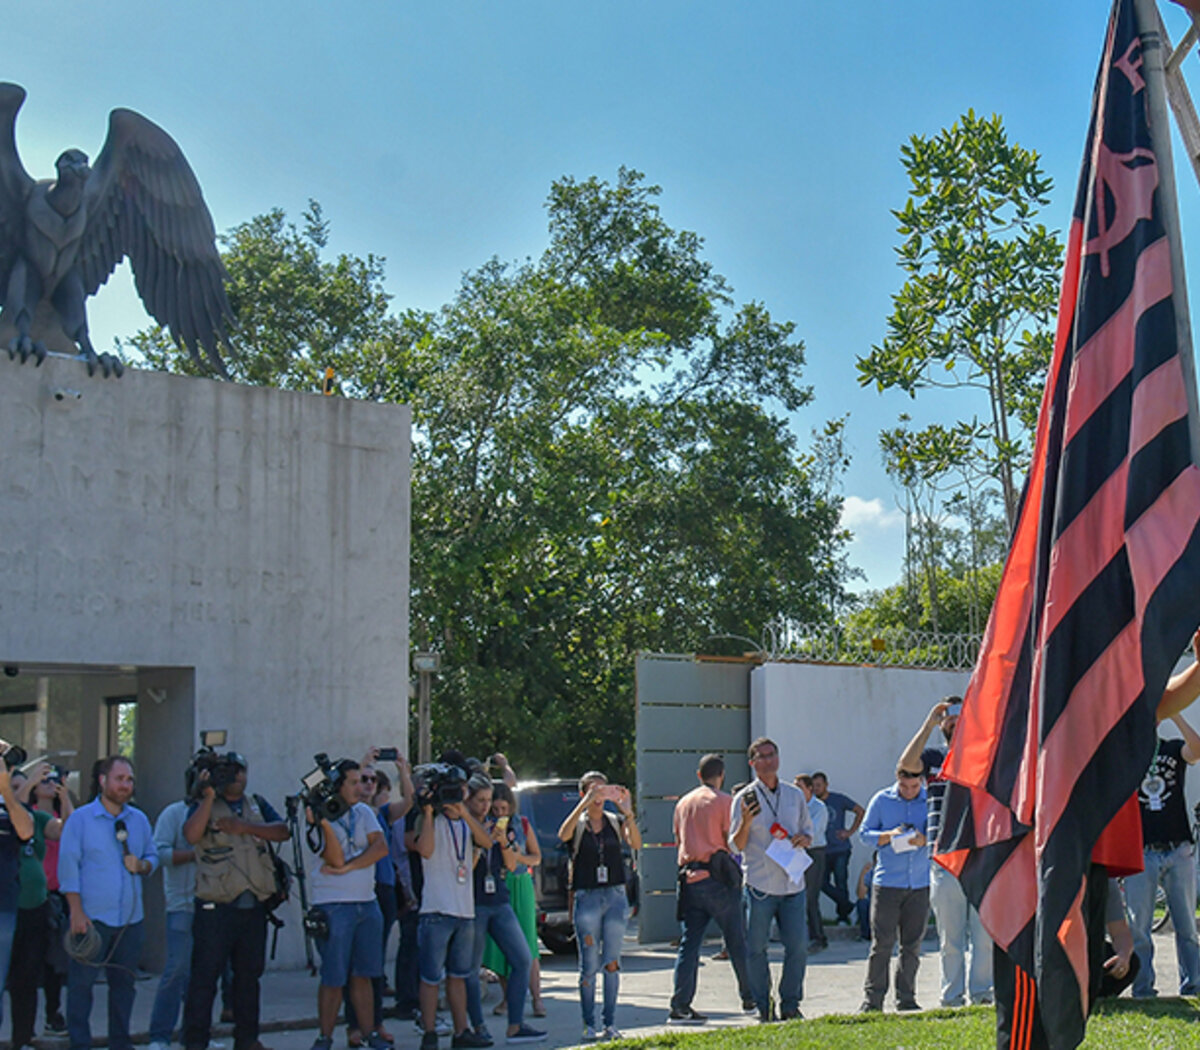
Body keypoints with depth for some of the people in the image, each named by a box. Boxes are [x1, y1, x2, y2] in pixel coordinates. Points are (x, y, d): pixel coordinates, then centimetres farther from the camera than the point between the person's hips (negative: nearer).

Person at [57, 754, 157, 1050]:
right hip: (92, 917, -4)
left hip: (130, 919, 4)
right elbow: (68, 866, -5)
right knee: (81, 982, -2)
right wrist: (77, 912, -11)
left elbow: (153, 856, 19)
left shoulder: (139, 820, 11)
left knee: (124, 982, 9)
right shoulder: (80, 818, -2)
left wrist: (142, 866, -6)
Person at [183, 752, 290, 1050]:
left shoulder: (257, 804, 16)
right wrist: (208, 797, -20)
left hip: (254, 905, 5)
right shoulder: (204, 806, 3)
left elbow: (282, 832, 0)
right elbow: (191, 835, -17)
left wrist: (245, 827, -11)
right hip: (216, 907, -5)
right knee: (205, 974, -5)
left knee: (249, 974, 11)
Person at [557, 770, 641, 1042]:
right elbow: (563, 835, -21)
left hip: (615, 896, 2)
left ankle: (610, 1024, 10)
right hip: (586, 897, -2)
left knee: (611, 962, 2)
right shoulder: (578, 824, 4)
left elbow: (635, 844, -9)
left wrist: (628, 813, -25)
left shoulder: (615, 821, 9)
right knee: (589, 965, -2)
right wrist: (585, 804, -28)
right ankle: (589, 1025, 6)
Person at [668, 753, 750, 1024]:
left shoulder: (683, 803, 14)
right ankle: (750, 996, 14)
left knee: (689, 944, 4)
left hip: (689, 877, 5)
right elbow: (732, 841, -7)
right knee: (737, 941, 7)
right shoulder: (724, 801, -4)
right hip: (718, 878, -5)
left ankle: (680, 1005, -2)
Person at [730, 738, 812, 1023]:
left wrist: (803, 839, -2)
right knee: (756, 949, 0)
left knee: (798, 946, 0)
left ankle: (790, 1005, 14)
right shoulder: (744, 798, 0)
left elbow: (809, 832, 21)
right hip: (759, 884, -3)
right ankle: (763, 1008, 11)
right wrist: (746, 821, -19)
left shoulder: (795, 795, 12)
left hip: (792, 883, 3)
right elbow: (735, 846, -2)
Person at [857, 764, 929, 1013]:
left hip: (920, 883, 2)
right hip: (887, 881, -2)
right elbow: (865, 832, 5)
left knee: (912, 944, 7)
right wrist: (888, 836, -13)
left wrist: (924, 840, -15)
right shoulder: (882, 800, 3)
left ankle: (906, 998, 17)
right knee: (882, 942, -4)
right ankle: (872, 998, 4)